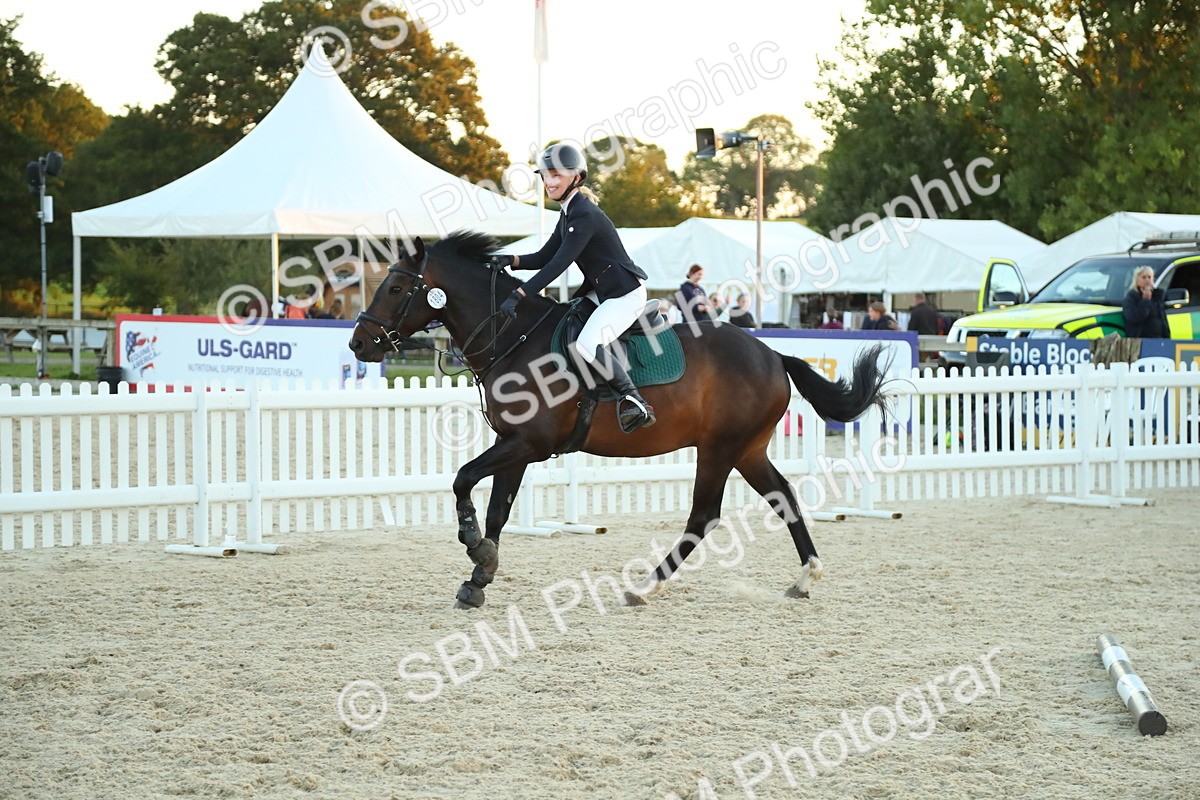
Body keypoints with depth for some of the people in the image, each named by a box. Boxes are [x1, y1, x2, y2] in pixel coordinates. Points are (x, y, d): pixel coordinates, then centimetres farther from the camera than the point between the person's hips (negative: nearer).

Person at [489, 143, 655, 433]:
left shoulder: (584, 215, -20)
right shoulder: (568, 213, 11)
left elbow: (559, 264, -27)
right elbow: (545, 257, 14)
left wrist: (518, 295, -30)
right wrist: (511, 261, -4)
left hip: (625, 293, -11)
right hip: (599, 292, 11)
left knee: (587, 344, -29)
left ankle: (633, 401, -21)